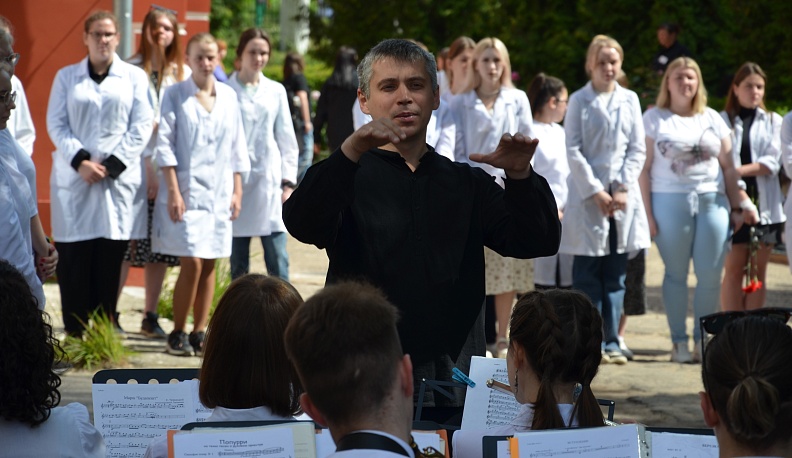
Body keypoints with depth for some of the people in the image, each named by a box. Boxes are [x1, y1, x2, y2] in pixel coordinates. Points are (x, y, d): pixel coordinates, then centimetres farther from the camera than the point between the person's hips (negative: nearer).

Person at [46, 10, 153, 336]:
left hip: (119, 178, 0)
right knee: (74, 258, -4)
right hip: (74, 178, 0)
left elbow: (142, 126, 2)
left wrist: (112, 165, -9)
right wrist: (80, 161, -12)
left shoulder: (134, 77, 9)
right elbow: (56, 124, 3)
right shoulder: (66, 77, 11)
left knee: (110, 259, -2)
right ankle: (75, 334, -1)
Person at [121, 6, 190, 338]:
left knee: (160, 249, 5)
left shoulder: (184, 75, 10)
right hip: (136, 168, -3)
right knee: (125, 244, -6)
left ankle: (150, 317, 12)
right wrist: (146, 165, -9)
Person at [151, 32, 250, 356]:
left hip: (219, 193, 4)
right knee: (191, 264, -10)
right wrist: (173, 191, -11)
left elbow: (237, 147, 13)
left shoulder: (228, 97, 10)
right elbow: (165, 145, -5)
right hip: (186, 192, -4)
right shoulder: (175, 95, -1)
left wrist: (237, 191, 7)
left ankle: (199, 333, 12)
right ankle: (177, 334, 2)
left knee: (209, 265, 5)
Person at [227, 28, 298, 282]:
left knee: (278, 263, -5)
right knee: (238, 264, 5)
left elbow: (287, 139, 12)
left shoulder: (276, 91, 10)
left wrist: (288, 182, 4)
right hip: (235, 180, -1)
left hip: (269, 181, 1)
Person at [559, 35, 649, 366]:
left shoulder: (629, 100, 10)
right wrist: (596, 192, -11)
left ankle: (612, 341, 9)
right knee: (587, 274, -2)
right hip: (587, 197, -3)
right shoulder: (579, 101, 2)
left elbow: (637, 149, 7)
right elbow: (573, 151, -3)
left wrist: (623, 188, -6)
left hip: (624, 198, 3)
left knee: (616, 274, 5)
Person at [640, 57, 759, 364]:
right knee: (676, 273, 2)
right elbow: (644, 168, -1)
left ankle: (703, 339, 9)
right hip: (670, 202, -3)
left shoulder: (712, 119, 14)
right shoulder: (654, 118, 4)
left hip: (712, 202, 3)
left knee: (710, 275, -2)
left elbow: (728, 166, 14)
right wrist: (647, 213, -8)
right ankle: (679, 341, 8)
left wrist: (739, 205, 6)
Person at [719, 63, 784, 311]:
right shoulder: (722, 121, 4)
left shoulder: (774, 121, 9)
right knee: (734, 269, -3)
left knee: (758, 271, 3)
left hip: (765, 204, 2)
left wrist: (739, 170, -14)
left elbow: (772, 162, -2)